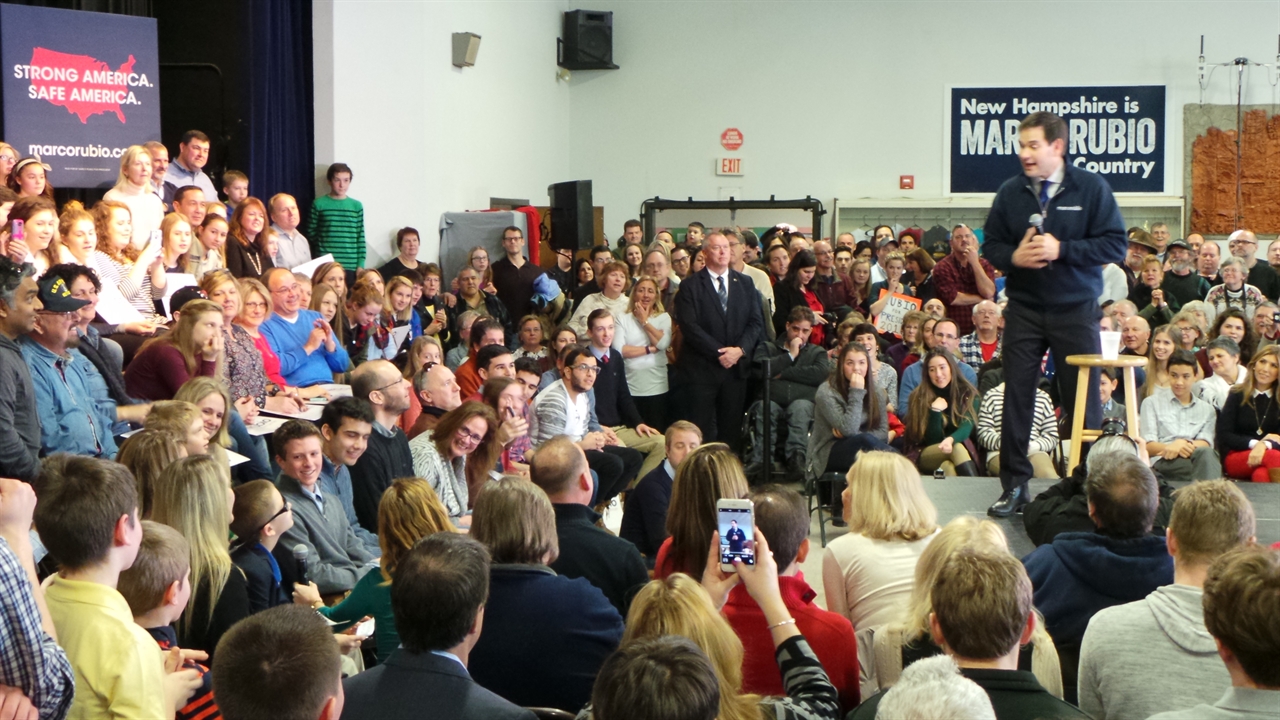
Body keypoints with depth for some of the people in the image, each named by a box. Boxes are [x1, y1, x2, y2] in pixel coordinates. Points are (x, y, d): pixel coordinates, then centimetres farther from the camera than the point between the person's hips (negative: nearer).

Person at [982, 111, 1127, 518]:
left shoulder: (1091, 189, -4)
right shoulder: (1010, 192, 3)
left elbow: (1114, 245, -9)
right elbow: (991, 244, 9)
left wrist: (1061, 249, -19)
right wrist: (1014, 257, -13)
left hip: (1076, 310, -2)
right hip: (1024, 309, 2)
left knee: (1084, 398, 1)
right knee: (1016, 396, 2)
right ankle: (1015, 485, 11)